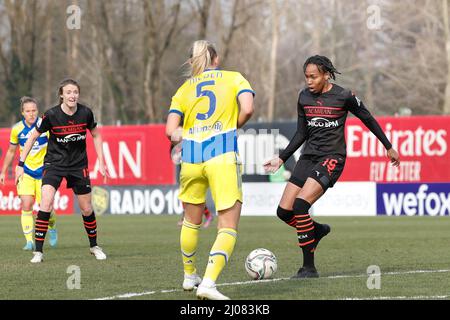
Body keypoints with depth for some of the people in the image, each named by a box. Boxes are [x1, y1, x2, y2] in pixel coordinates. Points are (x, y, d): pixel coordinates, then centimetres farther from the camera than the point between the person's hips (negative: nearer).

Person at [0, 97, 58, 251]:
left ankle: (52, 227, 31)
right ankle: (29, 241, -8)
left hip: (44, 170, -2)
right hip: (26, 171, 2)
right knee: (26, 205, -13)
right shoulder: (17, 129, -4)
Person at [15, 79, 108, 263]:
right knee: (46, 202, -21)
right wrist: (20, 164, -7)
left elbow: (96, 136, 6)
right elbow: (33, 137, -6)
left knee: (86, 208, 8)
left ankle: (94, 246, 33)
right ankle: (38, 251, -14)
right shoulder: (51, 115, -18)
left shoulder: (85, 113, -11)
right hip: (54, 163, -2)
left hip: (79, 165, 2)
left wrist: (101, 163, 3)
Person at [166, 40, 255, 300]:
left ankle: (189, 276, 39)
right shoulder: (234, 79, 10)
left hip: (191, 157, 3)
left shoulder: (184, 89, 15)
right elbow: (247, 109, -8)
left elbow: (171, 131, 4)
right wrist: (233, 128, 11)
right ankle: (208, 283, -20)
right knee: (228, 228, -3)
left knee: (192, 221, 24)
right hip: (223, 156, -3)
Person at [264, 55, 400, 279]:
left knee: (301, 204, -24)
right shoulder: (304, 97, 7)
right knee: (284, 211, -4)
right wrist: (281, 159, 12)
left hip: (332, 158, -6)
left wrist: (389, 147, 12)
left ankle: (309, 267, -16)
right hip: (308, 157, 6)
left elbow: (368, 120, 5)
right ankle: (318, 230, 28)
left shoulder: (343, 96, -8)